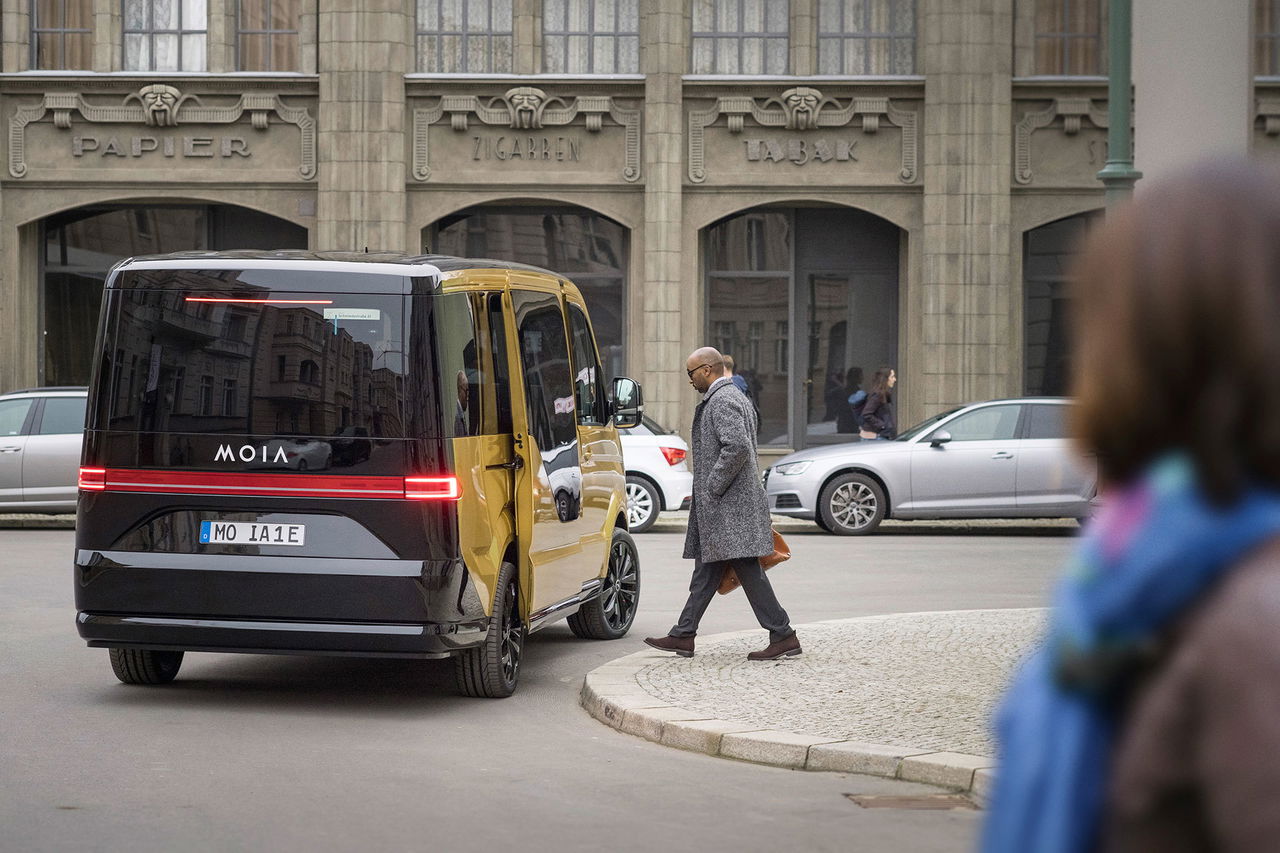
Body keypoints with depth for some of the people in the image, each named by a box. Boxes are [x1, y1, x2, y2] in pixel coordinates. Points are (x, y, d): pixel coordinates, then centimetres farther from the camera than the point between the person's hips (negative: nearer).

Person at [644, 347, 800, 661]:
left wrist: (713, 487, -18)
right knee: (707, 571, 13)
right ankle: (683, 636, 17)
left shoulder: (722, 401, -14)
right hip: (720, 506, 11)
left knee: (747, 570, -10)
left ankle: (783, 637, -9)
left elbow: (737, 447, -27)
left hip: (729, 504, -11)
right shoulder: (734, 396, 19)